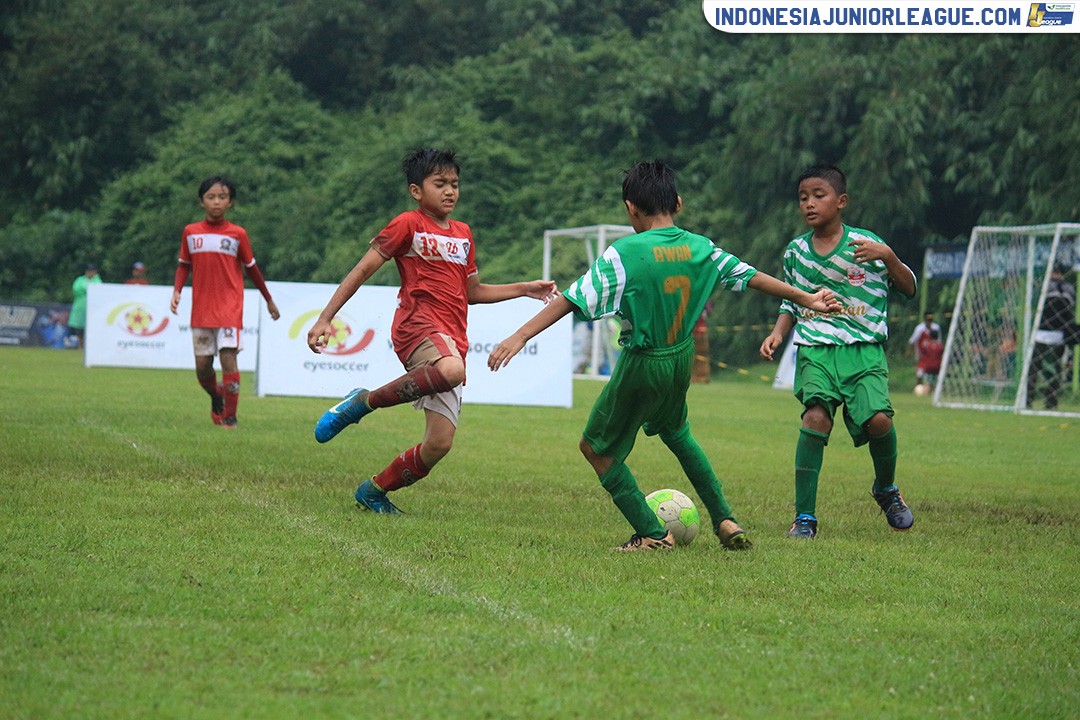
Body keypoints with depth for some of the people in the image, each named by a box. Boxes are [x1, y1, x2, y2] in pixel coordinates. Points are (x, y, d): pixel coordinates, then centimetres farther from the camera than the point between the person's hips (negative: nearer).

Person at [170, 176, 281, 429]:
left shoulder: (237, 234, 0)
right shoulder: (190, 232, 5)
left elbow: (251, 268, 10)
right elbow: (184, 265, 14)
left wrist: (269, 300, 17)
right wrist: (176, 291, -3)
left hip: (230, 308, -2)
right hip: (201, 310, 2)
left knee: (228, 357, -15)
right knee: (202, 366, 4)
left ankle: (230, 417, -7)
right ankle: (216, 398, 34)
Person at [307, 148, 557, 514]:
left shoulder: (463, 234, 22)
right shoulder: (408, 225, 2)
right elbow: (362, 270, -1)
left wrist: (525, 289, 24)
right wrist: (324, 319, -8)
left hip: (452, 341, 7)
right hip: (418, 324, -7)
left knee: (439, 444, -3)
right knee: (451, 370, -43)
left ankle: (374, 490, 19)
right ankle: (363, 402, -25)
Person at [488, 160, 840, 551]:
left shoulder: (624, 253, -19)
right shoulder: (701, 248, -3)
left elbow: (572, 299, -22)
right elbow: (753, 277, 8)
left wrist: (519, 337, -20)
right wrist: (806, 299, 23)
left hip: (642, 365, -6)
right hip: (682, 358, 6)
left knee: (596, 447, 12)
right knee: (675, 431, 33)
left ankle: (652, 534, 9)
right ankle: (725, 522, 28)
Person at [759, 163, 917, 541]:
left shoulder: (865, 243, 2)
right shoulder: (795, 251, 11)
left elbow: (909, 289, 7)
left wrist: (887, 257, -10)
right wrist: (778, 333, 6)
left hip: (864, 349, -1)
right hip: (815, 349, 1)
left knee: (878, 419, -22)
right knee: (816, 416, -24)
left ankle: (886, 489, 12)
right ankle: (804, 516, -18)